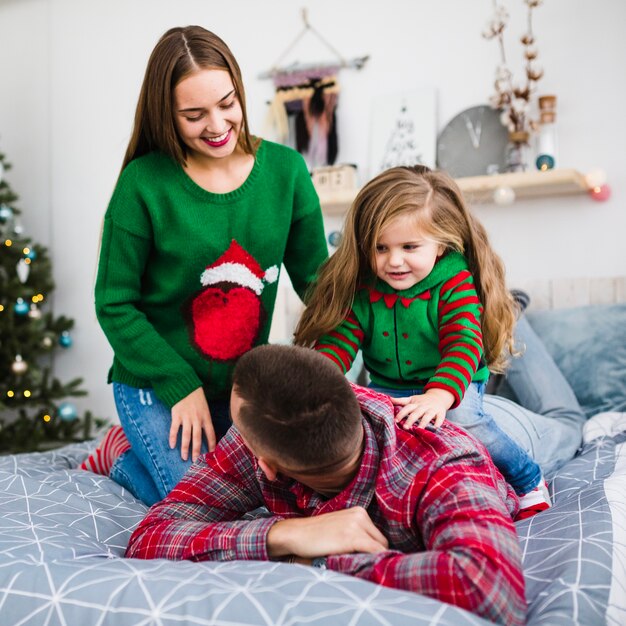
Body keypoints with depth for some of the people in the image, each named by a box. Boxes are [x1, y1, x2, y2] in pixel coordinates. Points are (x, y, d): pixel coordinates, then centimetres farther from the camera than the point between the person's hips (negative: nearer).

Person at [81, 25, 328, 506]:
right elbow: (115, 305, -9)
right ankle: (124, 455, 16)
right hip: (154, 386, -4)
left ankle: (146, 447, 26)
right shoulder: (144, 183, -15)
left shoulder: (286, 169, -5)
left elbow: (317, 281, 2)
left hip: (244, 387, 5)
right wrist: (182, 386, -14)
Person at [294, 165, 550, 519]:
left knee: (461, 417, -35)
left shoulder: (456, 284, -16)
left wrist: (438, 395, -48)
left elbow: (463, 344, -28)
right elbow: (338, 341, -9)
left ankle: (529, 478, -7)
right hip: (388, 387, 3)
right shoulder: (361, 290, -6)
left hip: (452, 383, -3)